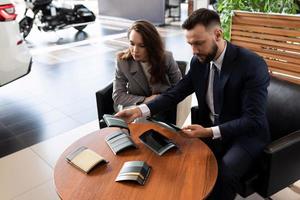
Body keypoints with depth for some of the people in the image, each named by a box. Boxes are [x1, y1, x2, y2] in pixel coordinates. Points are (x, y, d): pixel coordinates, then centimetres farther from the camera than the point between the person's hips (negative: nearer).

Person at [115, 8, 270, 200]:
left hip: (245, 134, -5)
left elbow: (253, 120, -23)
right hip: (209, 130, 5)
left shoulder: (253, 65, -21)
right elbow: (176, 93, 0)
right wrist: (140, 110, -15)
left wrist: (210, 132, -35)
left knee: (224, 174, -31)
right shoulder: (199, 61, -4)